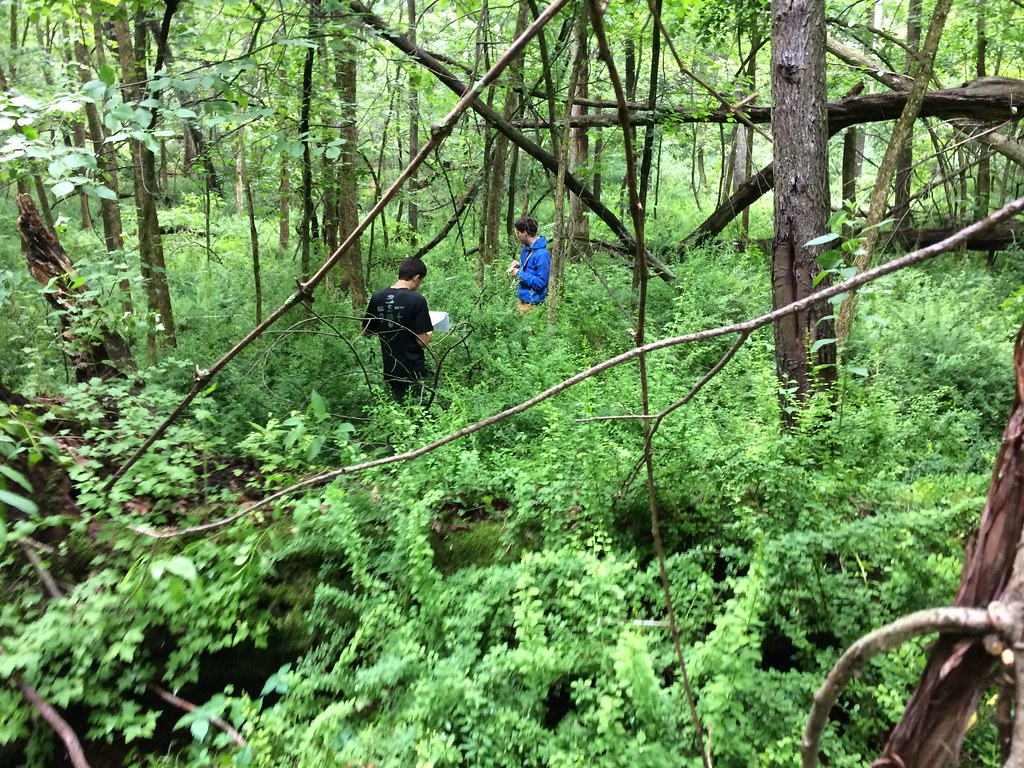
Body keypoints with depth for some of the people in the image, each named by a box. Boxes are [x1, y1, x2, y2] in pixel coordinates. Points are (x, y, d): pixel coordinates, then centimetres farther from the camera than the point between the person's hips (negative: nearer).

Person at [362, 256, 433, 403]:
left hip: (390, 370, 5)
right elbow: (422, 341, -15)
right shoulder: (417, 300, -15)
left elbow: (366, 332, 9)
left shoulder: (377, 298, -1)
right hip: (414, 371, -5)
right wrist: (430, 333, 6)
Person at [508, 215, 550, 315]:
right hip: (522, 298, 9)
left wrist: (520, 274, -19)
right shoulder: (527, 248, 6)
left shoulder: (542, 254, -23)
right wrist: (519, 266, 2)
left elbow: (541, 282, -23)